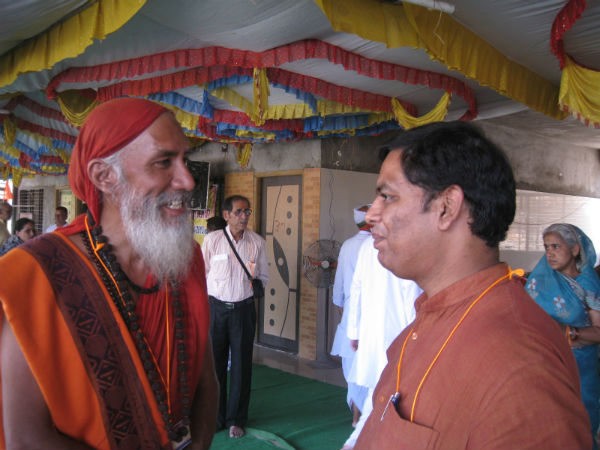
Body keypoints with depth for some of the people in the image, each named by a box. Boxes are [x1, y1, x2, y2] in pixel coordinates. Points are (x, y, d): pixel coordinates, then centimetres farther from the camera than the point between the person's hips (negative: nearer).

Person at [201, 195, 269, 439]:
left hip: (244, 309, 1)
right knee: (214, 363, 6)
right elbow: (202, 274, 5)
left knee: (241, 365, 6)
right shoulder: (211, 240, -3)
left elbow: (263, 276, 12)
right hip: (216, 307, -1)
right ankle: (215, 418, 21)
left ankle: (236, 419, 21)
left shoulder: (257, 242, 1)